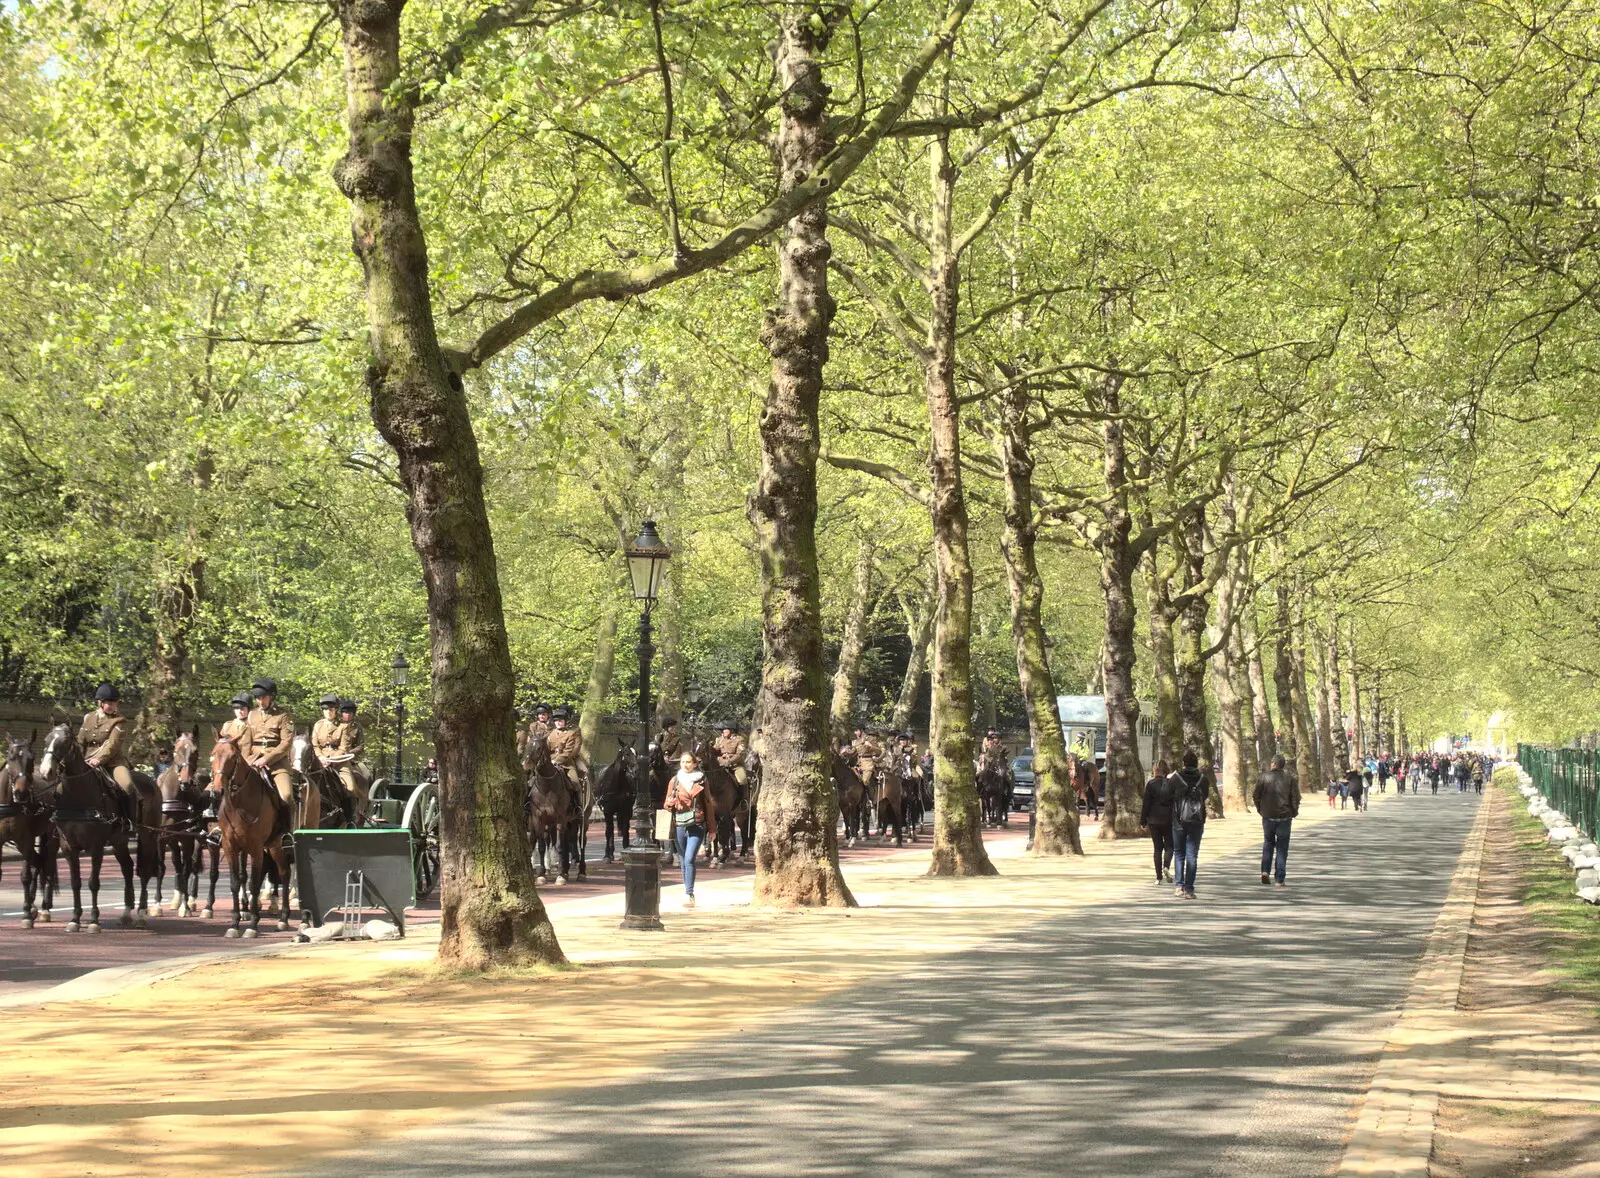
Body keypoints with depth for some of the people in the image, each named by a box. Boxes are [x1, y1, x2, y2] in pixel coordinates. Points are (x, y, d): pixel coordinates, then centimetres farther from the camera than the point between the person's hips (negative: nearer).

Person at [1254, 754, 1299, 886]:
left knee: (1268, 843, 20)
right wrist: (1294, 812, 8)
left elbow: (1256, 797, -1)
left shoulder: (1263, 777, -2)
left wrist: (1260, 810, 14)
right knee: (1282, 848, 5)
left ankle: (1265, 871, 3)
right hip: (1285, 817, -1)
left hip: (1268, 816, 1)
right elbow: (1296, 797, -6)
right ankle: (1279, 880, 2)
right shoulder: (1290, 778, -2)